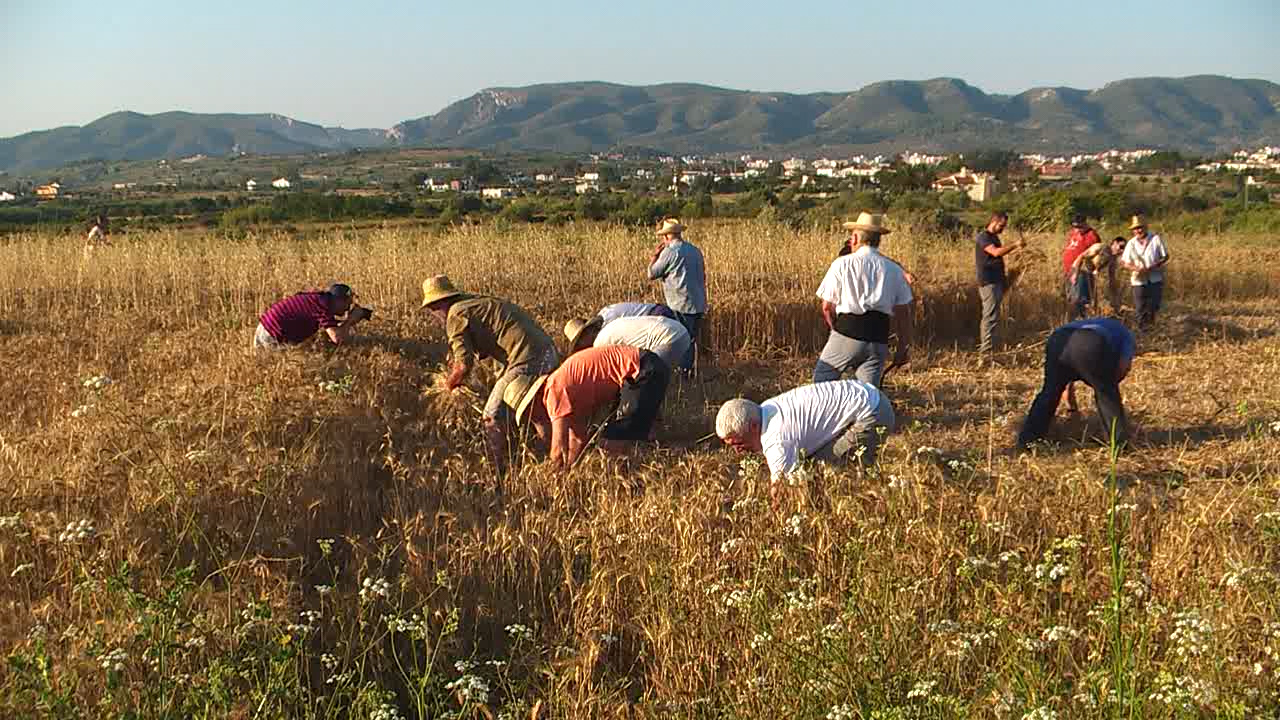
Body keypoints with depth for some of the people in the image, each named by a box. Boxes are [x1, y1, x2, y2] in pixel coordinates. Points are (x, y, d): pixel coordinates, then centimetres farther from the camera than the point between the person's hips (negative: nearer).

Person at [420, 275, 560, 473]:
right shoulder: (479, 303, 24)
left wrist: (449, 384, 9)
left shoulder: (456, 315, -3)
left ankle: (501, 474, 6)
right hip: (550, 352, 9)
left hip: (527, 360, -9)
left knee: (494, 417, 2)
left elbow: (465, 364, -10)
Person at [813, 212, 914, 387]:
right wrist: (904, 346, 16)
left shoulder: (842, 264, -1)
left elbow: (827, 307, 0)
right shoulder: (894, 270, 10)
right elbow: (903, 312, 9)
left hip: (847, 333, -4)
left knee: (821, 379, 9)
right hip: (879, 340, 4)